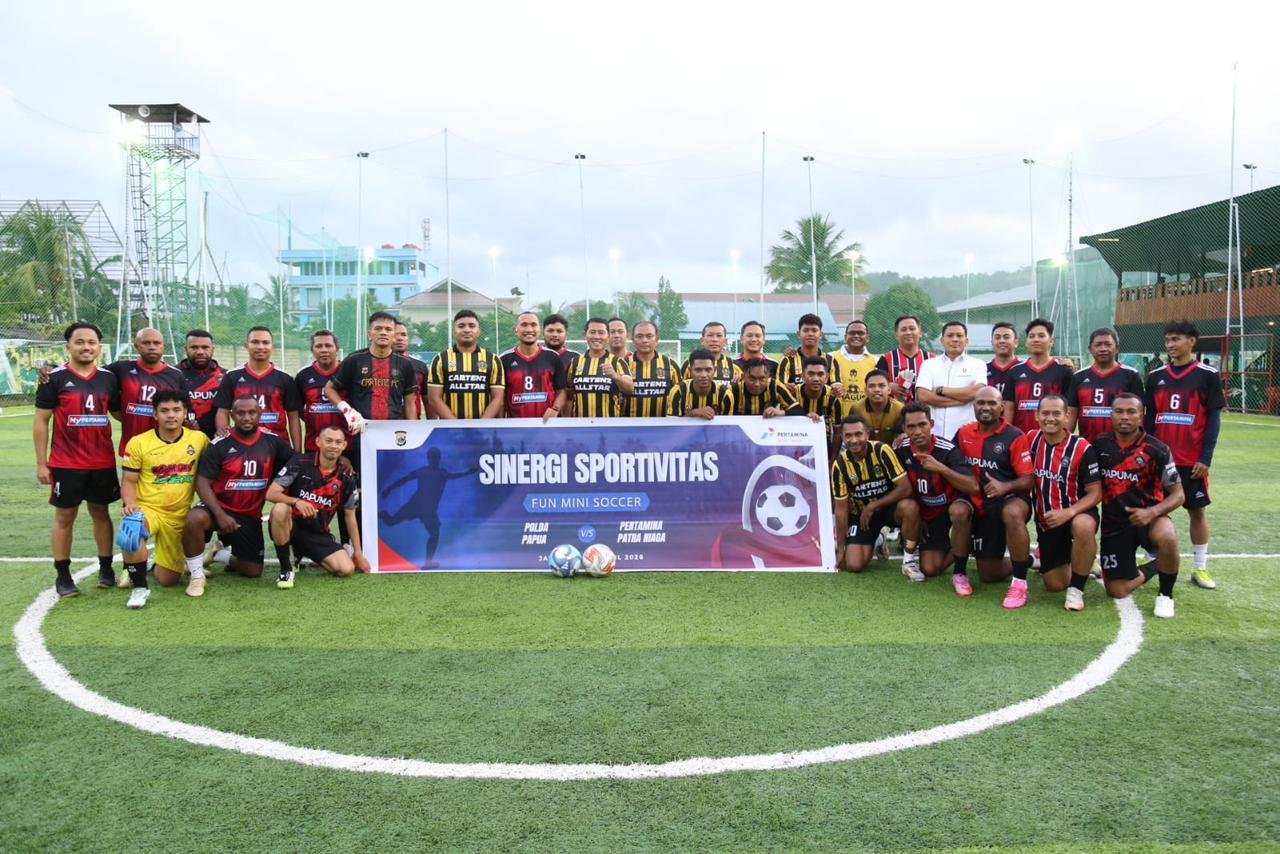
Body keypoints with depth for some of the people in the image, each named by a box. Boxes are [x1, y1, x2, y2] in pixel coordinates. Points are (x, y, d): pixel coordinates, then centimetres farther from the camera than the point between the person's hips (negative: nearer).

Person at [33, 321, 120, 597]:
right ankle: (62, 576, 12)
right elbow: (40, 422, -2)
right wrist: (41, 463, -6)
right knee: (65, 517, 5)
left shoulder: (109, 378, 5)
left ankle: (106, 569, 21)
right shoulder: (55, 378, -4)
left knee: (101, 513, 11)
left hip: (103, 463, 3)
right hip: (66, 464, -3)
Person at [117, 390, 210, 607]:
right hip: (147, 509, -1)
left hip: (180, 516, 1)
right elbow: (128, 481, 0)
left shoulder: (199, 439, 0)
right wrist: (130, 503, -18)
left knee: (167, 580, 3)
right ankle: (140, 587, -19)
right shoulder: (138, 443, -4)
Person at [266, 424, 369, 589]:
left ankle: (305, 556, 17)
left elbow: (350, 516, 9)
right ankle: (286, 569, -19)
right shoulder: (300, 463, -10)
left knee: (347, 570, -15)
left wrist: (358, 553, 10)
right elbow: (271, 493, -15)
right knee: (280, 509, -37)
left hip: (318, 534, 4)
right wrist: (296, 501, -35)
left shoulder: (346, 477, 0)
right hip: (291, 526, -4)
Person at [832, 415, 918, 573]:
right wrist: (840, 549, -6)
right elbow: (841, 509, -8)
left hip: (889, 506, -2)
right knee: (854, 565, -13)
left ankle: (911, 555, -10)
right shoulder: (839, 465, -14)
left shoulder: (882, 451, -22)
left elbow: (905, 488, -24)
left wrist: (873, 506, -22)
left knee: (910, 507, -36)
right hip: (861, 513, 2)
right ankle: (873, 541, 22)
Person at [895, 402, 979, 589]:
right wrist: (917, 518, 5)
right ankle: (952, 550, 28)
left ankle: (960, 572, -21)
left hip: (953, 506, -4)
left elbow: (973, 487, -34)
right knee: (929, 569, -7)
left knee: (959, 511, -41)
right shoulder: (902, 451, -11)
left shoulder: (948, 450, -24)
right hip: (927, 513, 4)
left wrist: (941, 468, -42)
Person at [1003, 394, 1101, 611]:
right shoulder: (1030, 441, -5)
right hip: (1046, 520, 3)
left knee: (1084, 527, -42)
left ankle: (1076, 589, -20)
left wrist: (1069, 513, -31)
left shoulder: (1082, 448, -16)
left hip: (1077, 513, -3)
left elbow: (1095, 493, -16)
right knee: (1055, 585, 2)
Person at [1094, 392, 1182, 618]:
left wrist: (1152, 512, -26)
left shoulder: (1157, 450, -11)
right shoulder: (1100, 445, -2)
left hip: (1147, 517, -3)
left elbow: (1178, 495, -8)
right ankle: (1153, 568, 34)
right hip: (1114, 524, 3)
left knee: (1167, 538, -39)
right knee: (1117, 591, 0)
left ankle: (1166, 594, -11)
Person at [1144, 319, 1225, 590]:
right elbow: (1149, 417, 9)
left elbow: (1214, 418, -5)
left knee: (1197, 510, 6)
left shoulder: (1207, 375, -4)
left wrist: (1206, 458, -10)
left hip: (1193, 460, -3)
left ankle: (1200, 567, 16)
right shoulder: (1155, 377, 5)